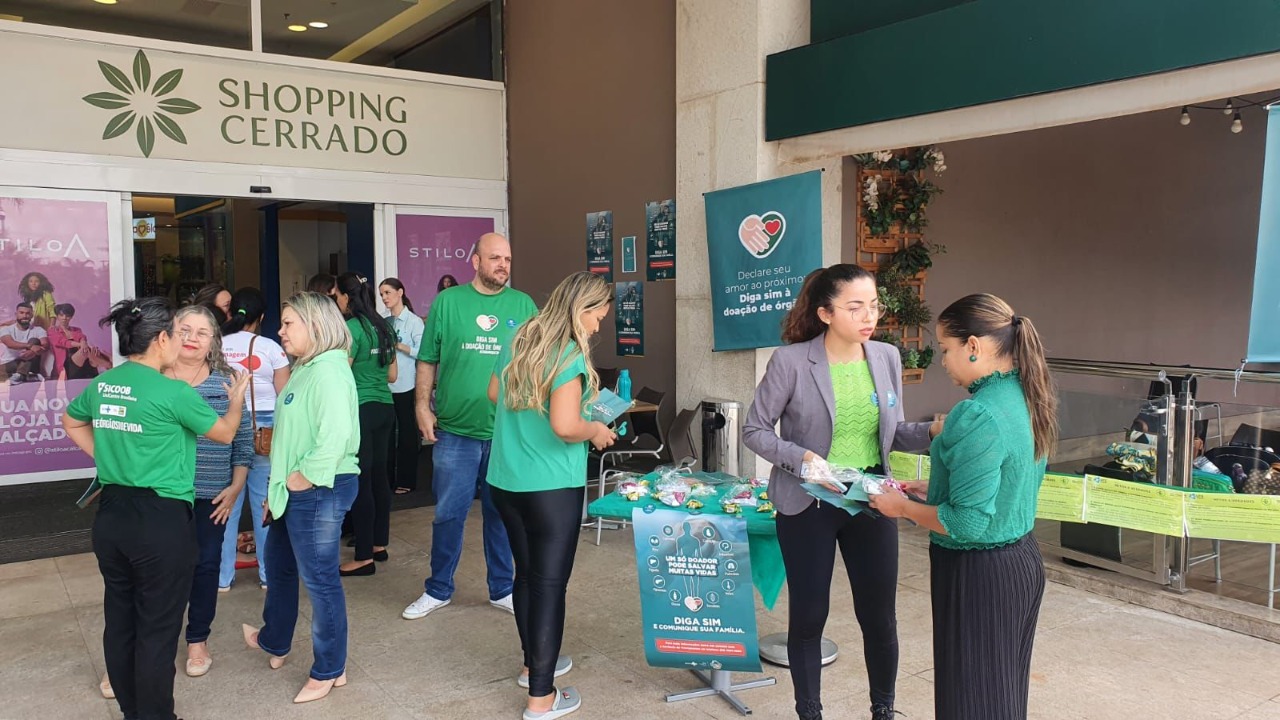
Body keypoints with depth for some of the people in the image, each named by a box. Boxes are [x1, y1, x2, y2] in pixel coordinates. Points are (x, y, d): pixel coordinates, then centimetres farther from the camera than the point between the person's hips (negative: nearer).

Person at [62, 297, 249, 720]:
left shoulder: (101, 385, 3)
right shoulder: (173, 392, -17)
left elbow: (70, 422, 24)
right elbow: (225, 434, -2)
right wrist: (237, 399, 17)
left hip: (111, 515, 7)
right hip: (161, 521, -7)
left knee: (120, 620, 17)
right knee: (157, 629, 5)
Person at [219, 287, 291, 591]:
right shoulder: (269, 347, -5)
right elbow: (286, 397, -5)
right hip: (264, 427, -2)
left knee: (226, 502, 11)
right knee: (266, 502, 6)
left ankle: (222, 576, 18)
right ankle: (268, 574, 15)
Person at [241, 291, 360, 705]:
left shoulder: (328, 371, -20)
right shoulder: (305, 369, 13)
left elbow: (337, 435, -32)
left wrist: (303, 479, -21)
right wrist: (280, 486, 18)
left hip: (319, 491, -11)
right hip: (294, 492, 11)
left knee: (319, 579, 2)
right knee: (278, 565, 26)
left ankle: (330, 670, 18)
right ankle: (274, 641, 49)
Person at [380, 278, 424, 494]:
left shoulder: (414, 321, -5)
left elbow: (422, 352, -13)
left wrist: (397, 344, -15)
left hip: (406, 385, -5)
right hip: (385, 385, 5)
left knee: (407, 432, 4)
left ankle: (406, 481, 12)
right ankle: (387, 477, 20)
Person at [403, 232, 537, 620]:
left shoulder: (523, 305, 4)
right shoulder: (447, 302, 2)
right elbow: (428, 360, 5)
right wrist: (422, 405, -4)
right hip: (455, 429, -1)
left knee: (501, 514, 12)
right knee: (449, 513, 8)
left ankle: (502, 589, 26)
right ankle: (438, 590, 25)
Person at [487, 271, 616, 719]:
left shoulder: (519, 341, 7)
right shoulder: (570, 355, -17)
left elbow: (494, 393, 21)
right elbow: (565, 426, -26)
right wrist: (595, 431, -8)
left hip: (505, 480, 8)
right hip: (551, 487, -8)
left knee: (527, 572, 20)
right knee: (550, 582, 1)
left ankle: (534, 663, 36)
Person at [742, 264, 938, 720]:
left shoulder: (887, 357, 0)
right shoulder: (791, 361, -14)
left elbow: (892, 432, 8)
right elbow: (754, 430, -7)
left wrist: (932, 431, -11)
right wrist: (801, 457, -22)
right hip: (809, 504, -3)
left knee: (880, 616, 11)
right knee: (809, 616, 9)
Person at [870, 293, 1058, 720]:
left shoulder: (978, 416, -25)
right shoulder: (1026, 397, 4)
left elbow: (969, 523, -25)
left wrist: (903, 508, -11)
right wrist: (935, 488, 13)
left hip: (978, 575, -9)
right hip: (1022, 561, 9)